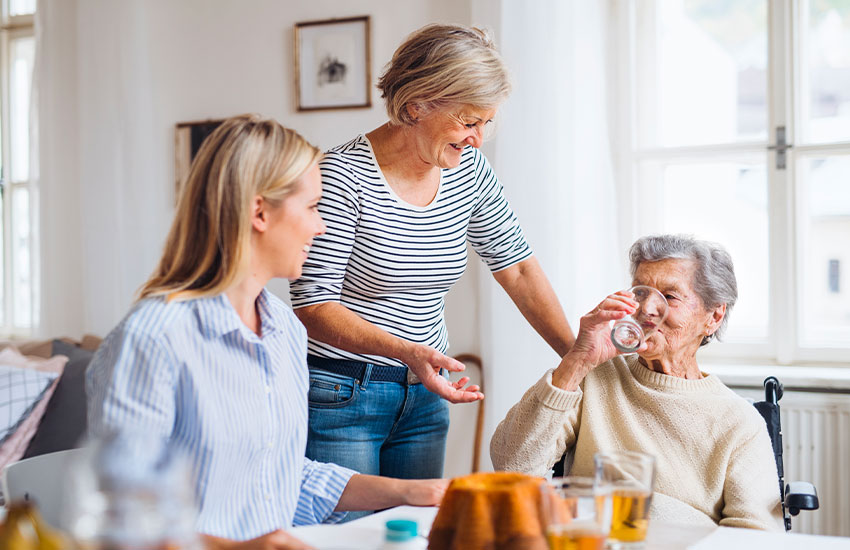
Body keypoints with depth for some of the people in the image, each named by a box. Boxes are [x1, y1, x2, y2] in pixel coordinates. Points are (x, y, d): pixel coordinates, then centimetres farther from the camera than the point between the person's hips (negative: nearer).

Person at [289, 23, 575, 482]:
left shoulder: (469, 169, 1)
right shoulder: (344, 176, -18)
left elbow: (517, 267, 9)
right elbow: (312, 304, -19)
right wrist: (406, 352, -32)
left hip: (423, 395, 6)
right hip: (340, 397, -6)